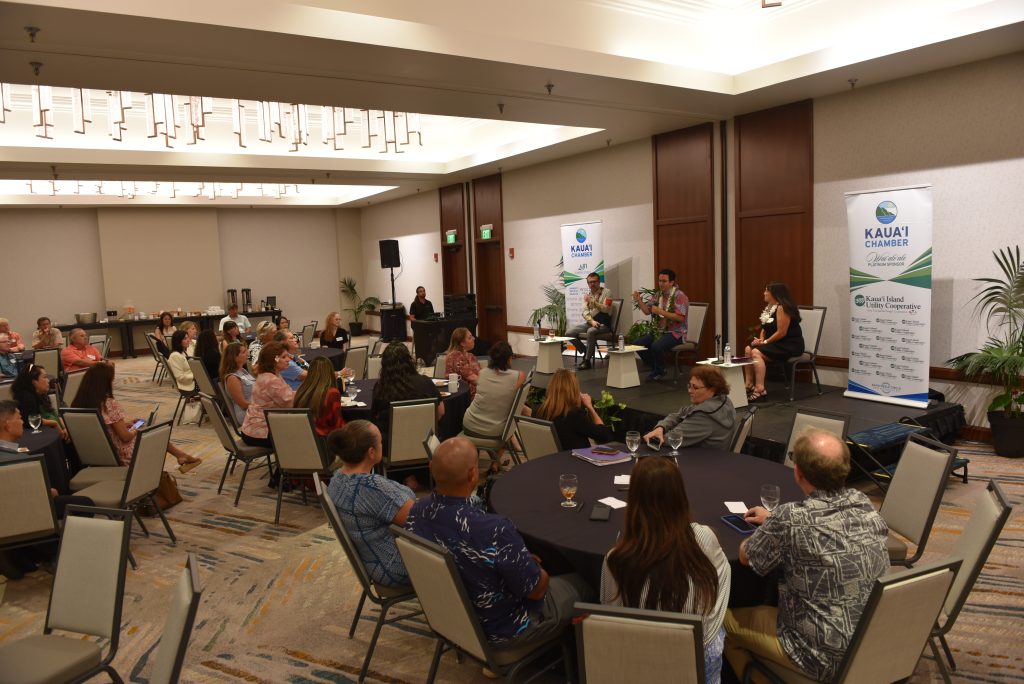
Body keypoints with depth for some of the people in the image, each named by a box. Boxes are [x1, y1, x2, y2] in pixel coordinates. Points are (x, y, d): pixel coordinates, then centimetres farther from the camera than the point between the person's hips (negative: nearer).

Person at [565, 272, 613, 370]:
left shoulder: (606, 292, -2)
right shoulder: (587, 295, 14)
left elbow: (606, 309, -13)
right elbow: (585, 312, 4)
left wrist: (592, 301, -18)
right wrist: (592, 321, -15)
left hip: (603, 323, -6)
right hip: (590, 322, 6)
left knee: (591, 332, -38)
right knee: (569, 333, -9)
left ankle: (587, 360, -25)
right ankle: (586, 353, 4)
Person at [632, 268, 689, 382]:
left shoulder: (679, 296, -11)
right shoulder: (658, 294, 12)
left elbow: (680, 318, -20)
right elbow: (647, 311, 9)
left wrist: (661, 312, -22)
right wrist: (639, 300, -8)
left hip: (675, 333, -7)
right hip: (659, 331, 7)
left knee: (656, 346, -33)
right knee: (637, 343, -10)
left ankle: (659, 372, -4)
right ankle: (655, 368, 8)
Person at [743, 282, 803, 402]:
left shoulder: (782, 308, -18)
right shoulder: (769, 307, 12)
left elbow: (781, 332, -22)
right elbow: (765, 327, 16)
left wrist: (765, 342, -14)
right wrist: (761, 339, -3)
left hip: (790, 345, -10)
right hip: (777, 343, 10)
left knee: (756, 352, -25)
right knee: (748, 349, -3)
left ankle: (760, 389, -29)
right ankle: (749, 385, -3)